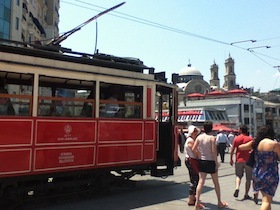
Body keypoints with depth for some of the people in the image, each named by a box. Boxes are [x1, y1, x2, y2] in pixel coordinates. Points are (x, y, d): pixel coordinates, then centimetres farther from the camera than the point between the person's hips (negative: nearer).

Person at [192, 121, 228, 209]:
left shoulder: (199, 137, 0)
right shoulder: (212, 138, -13)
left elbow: (193, 149, -3)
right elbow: (214, 152, -16)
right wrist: (216, 163, -9)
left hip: (202, 162, 3)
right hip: (211, 162, -3)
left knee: (201, 182, 6)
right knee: (216, 183, 12)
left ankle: (197, 202, 4)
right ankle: (219, 202, 24)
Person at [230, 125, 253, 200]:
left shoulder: (236, 138, -1)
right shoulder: (250, 139, -4)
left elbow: (232, 150, 0)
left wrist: (231, 159, 10)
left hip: (239, 160, 1)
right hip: (248, 160, -1)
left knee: (238, 176, 15)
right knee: (248, 178, 11)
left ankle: (237, 188, -9)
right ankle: (246, 194, 14)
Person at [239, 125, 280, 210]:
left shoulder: (255, 143, 1)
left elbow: (240, 147, 13)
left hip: (257, 173, 6)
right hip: (270, 176, -5)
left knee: (265, 197, 23)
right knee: (267, 200, -1)